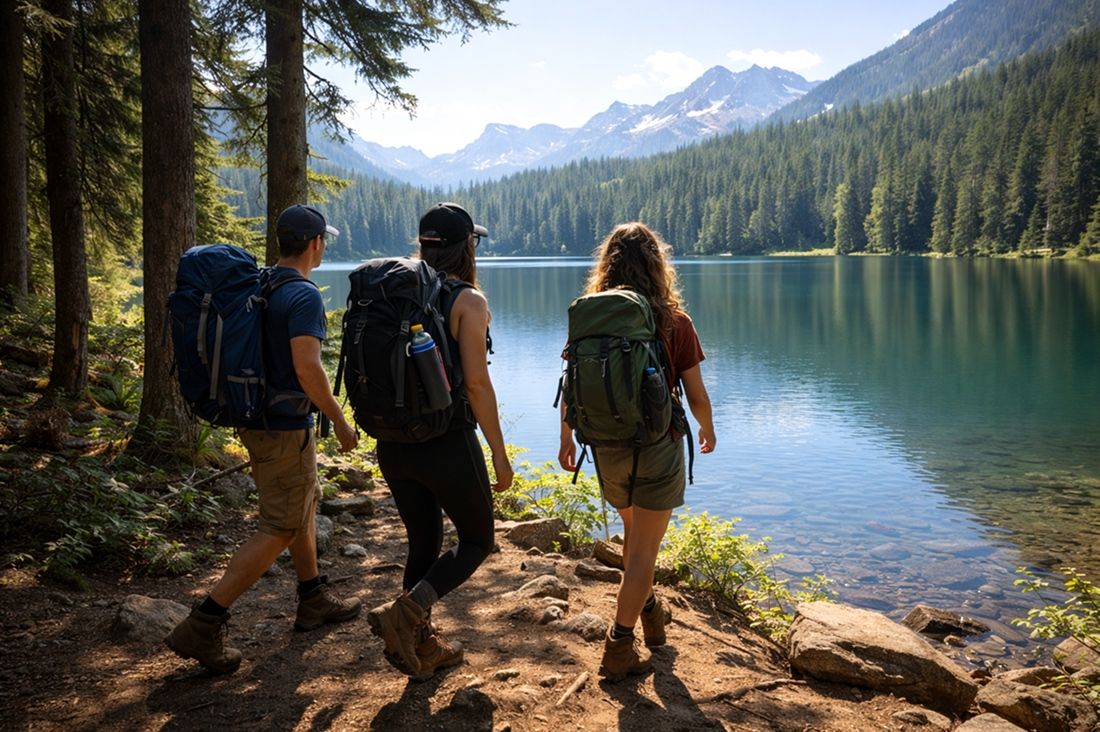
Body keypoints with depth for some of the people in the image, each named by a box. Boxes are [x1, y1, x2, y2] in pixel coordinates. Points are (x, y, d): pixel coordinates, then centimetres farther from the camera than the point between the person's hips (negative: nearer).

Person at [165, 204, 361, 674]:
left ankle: (314, 601, 35)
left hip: (254, 419, 9)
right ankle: (202, 627, -1)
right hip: (285, 429, -9)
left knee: (305, 505, 22)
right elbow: (307, 368, -27)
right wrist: (340, 422, -16)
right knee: (280, 529, -1)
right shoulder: (304, 295, -19)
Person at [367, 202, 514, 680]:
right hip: (446, 443, -6)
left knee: (423, 542, 19)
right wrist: (499, 454, -10)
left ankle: (422, 647, 25)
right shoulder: (468, 301, -11)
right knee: (477, 540, 13)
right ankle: (405, 613, -6)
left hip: (394, 443, 6)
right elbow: (476, 382, -17)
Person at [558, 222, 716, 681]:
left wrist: (566, 440, 14)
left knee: (633, 532, 26)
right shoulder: (674, 323, -11)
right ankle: (620, 646, 7)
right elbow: (696, 395, -6)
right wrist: (707, 430, 14)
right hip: (657, 446, -4)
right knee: (644, 548, 6)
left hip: (608, 449, 4)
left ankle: (650, 611, 44)